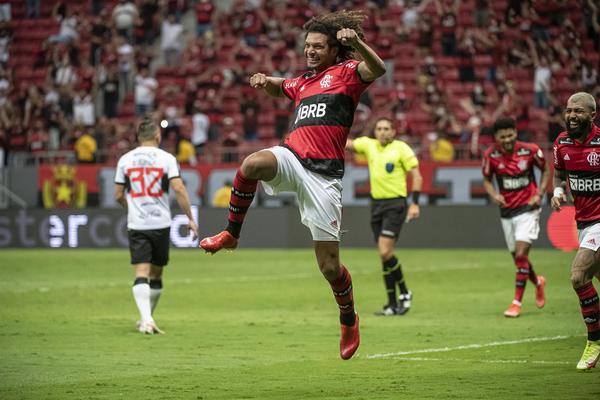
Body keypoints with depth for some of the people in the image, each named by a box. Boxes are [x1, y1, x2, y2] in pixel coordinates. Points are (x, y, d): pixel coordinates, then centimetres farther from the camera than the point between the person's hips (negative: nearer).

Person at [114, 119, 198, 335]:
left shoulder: (125, 159, 4)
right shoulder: (166, 158, -2)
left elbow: (118, 195, 9)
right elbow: (179, 189, -10)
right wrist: (190, 218, -3)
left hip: (136, 225, 0)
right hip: (161, 223, 0)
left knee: (141, 274, -7)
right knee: (156, 274, 15)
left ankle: (146, 319, -25)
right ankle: (146, 318, 25)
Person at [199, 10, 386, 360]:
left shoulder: (346, 72, 6)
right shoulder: (303, 82, 25)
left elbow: (377, 70, -15)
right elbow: (278, 87, 46)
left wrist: (357, 42, -32)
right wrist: (265, 80, 22)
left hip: (324, 175, -5)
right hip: (292, 158, 5)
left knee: (329, 266, -4)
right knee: (252, 164, -33)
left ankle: (349, 320, 22)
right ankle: (231, 235, -15)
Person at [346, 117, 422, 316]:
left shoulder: (402, 148, -6)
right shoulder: (369, 145, 9)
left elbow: (416, 175, -6)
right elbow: (347, 144, 8)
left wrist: (415, 203, -14)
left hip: (395, 204, -6)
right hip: (376, 203, 6)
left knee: (385, 251, -17)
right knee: (384, 255, 5)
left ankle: (404, 293, 0)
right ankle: (393, 304, 10)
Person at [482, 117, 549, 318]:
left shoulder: (530, 150, -12)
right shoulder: (490, 155, -7)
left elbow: (545, 171, 5)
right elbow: (487, 180, 8)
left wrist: (539, 194, -7)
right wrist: (494, 195, -13)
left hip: (528, 209, -3)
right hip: (507, 211, 3)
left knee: (521, 254, -15)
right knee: (518, 258, 11)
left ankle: (517, 302, -9)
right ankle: (538, 282, 42)